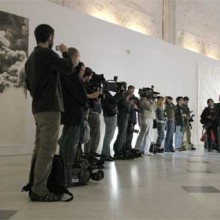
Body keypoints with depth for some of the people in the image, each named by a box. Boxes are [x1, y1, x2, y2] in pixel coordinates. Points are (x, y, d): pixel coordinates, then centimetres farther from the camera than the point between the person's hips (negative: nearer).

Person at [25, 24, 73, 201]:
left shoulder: (31, 57, 18)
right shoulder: (47, 53, -11)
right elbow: (68, 68, -9)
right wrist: (65, 52, 8)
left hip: (38, 108, 10)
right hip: (50, 108, -10)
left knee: (39, 149, 11)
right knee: (47, 150, -10)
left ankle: (35, 187, 16)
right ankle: (39, 191, -9)